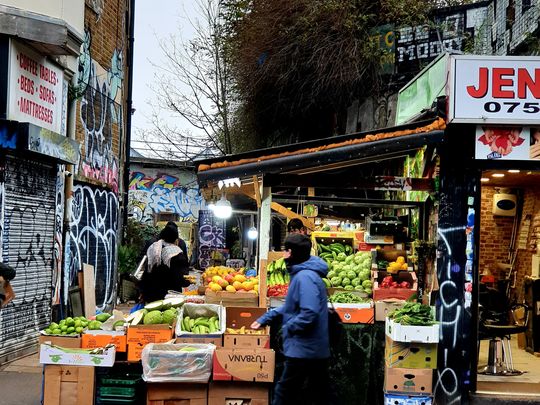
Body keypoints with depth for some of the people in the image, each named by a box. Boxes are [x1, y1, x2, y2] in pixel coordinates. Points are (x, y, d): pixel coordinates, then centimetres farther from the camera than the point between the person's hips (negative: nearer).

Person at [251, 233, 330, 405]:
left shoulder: (304, 277, -19)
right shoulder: (302, 273, 14)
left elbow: (309, 314, -28)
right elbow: (291, 307, 22)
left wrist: (287, 328, -14)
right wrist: (264, 319, 21)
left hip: (303, 350, -10)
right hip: (317, 350, 10)